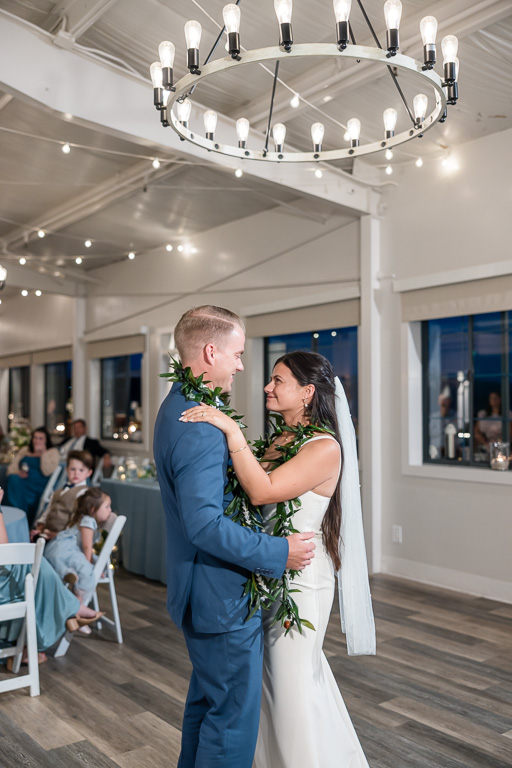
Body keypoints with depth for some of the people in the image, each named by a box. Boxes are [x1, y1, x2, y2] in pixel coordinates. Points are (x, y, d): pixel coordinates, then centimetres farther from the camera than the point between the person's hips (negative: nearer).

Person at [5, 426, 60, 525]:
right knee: (14, 479, -32)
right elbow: (11, 468, 16)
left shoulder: (53, 452, 12)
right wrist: (17, 473, -6)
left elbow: (48, 471, -5)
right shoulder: (24, 451, 24)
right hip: (20, 482, 4)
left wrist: (43, 453, -5)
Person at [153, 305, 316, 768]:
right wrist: (278, 553, -22)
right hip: (223, 597, -11)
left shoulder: (177, 407, 8)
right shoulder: (200, 426, -26)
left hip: (201, 592, 11)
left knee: (206, 700, 25)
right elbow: (205, 524, -30)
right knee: (233, 715, 5)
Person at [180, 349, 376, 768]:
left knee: (294, 686, 7)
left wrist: (231, 430, -33)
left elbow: (263, 491, -32)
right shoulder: (279, 440, 6)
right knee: (281, 677, 24)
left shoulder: (324, 448, -20)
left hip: (300, 579, -9)